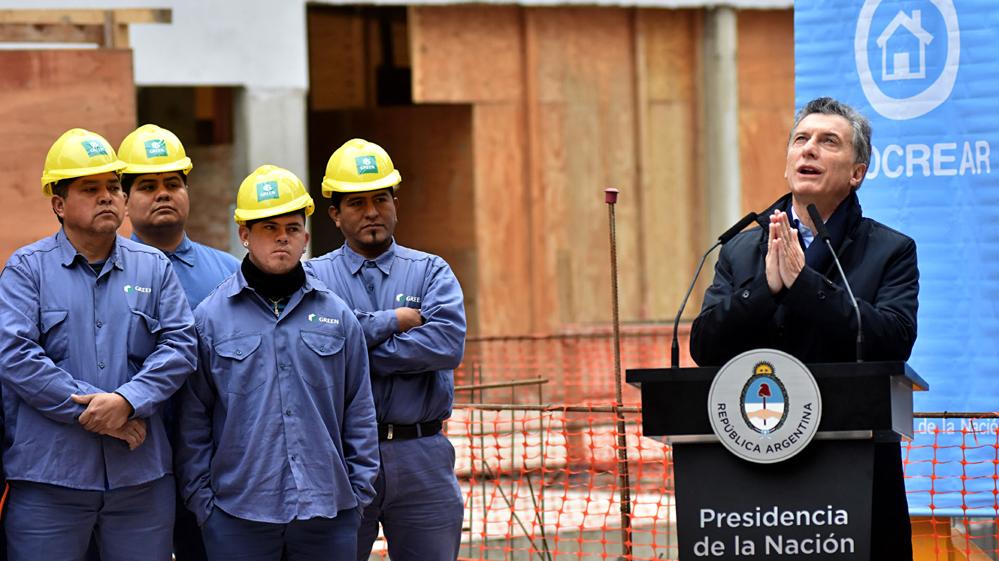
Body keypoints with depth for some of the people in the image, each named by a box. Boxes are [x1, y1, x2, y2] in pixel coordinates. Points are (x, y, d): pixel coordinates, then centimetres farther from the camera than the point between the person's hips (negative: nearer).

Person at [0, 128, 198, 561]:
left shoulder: (154, 267, 12)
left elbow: (181, 345, 2)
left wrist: (127, 401, -15)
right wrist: (96, 412, -14)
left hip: (141, 476, 3)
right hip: (49, 475, -3)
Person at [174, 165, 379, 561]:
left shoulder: (337, 316, 10)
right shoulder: (210, 318, 3)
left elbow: (360, 415, 12)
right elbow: (193, 422, 3)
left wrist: (360, 492, 5)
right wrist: (201, 502, -2)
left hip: (328, 515, 2)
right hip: (238, 519, -2)